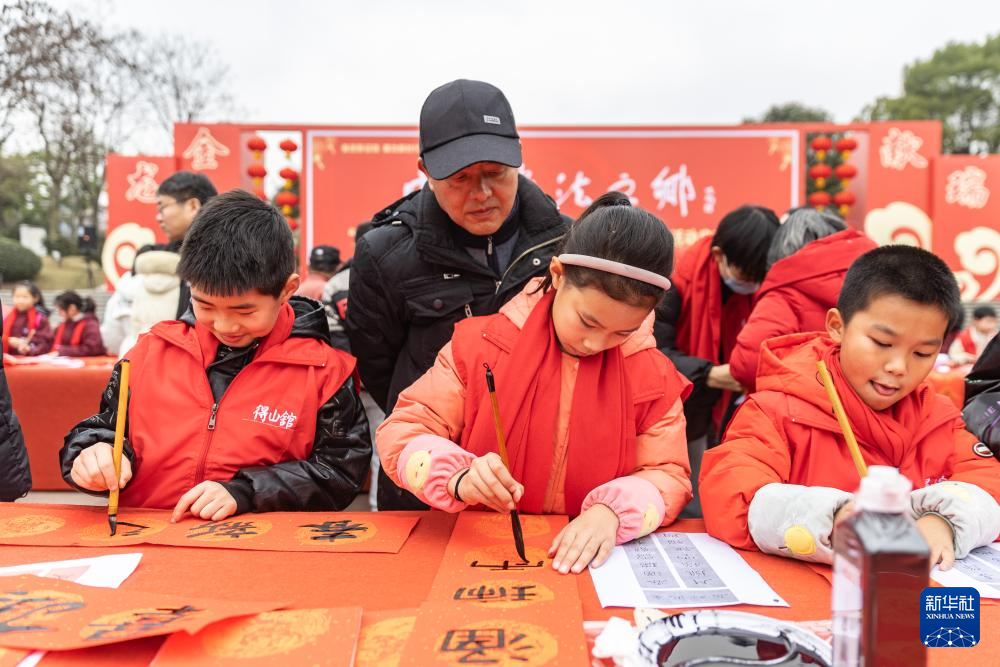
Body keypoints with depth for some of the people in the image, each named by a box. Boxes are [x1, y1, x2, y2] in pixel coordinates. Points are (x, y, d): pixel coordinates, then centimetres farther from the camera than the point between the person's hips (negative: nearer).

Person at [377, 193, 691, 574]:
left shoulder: (653, 376, -1)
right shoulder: (481, 344, -6)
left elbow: (668, 476, 0)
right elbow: (401, 431, -4)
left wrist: (612, 511, -21)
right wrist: (459, 478, -24)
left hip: (592, 563, 0)